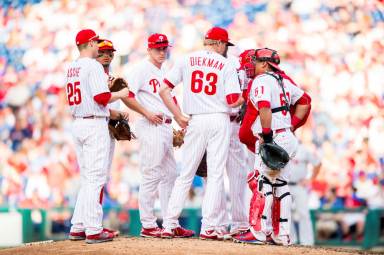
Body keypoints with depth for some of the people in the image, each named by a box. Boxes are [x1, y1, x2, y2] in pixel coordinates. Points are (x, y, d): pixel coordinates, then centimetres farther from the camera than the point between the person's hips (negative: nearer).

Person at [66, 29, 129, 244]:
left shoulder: (71, 69, 14)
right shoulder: (93, 66, -12)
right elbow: (102, 97, -19)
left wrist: (109, 111, 20)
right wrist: (120, 94, -2)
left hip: (78, 123, 9)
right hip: (95, 125, -9)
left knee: (88, 178, 15)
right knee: (96, 178, -6)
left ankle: (78, 228, 13)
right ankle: (94, 230, -7)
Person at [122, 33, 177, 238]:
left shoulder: (164, 73, 20)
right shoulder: (142, 69, -7)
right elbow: (126, 95, -17)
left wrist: (174, 128, 17)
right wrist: (147, 113, -20)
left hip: (165, 127, 10)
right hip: (151, 128, -10)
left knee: (170, 174, 12)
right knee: (151, 175, -9)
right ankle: (148, 225, -6)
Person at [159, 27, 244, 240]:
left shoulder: (186, 60, 6)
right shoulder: (226, 65, 0)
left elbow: (164, 89, 0)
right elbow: (233, 101, -6)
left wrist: (179, 117, 4)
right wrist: (245, 97, 15)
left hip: (195, 122, 2)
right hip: (219, 120, -2)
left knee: (186, 174, 9)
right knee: (215, 174, 1)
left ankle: (170, 225, 6)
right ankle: (208, 227, -4)